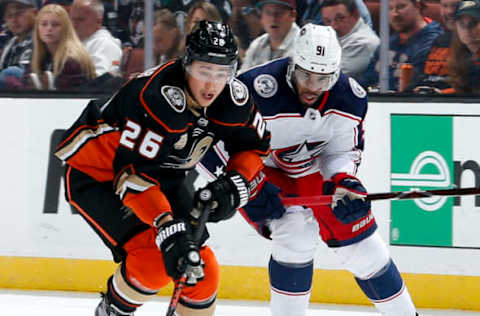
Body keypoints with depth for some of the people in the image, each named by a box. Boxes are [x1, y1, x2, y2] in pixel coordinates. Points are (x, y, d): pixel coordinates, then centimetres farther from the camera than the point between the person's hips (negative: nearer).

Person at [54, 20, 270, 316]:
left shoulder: (233, 99, -14)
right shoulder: (155, 99, -36)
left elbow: (255, 145, 4)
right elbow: (132, 174, -38)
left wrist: (235, 185, -15)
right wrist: (168, 228, -46)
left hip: (163, 176, 7)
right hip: (97, 174, -7)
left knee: (202, 269, -1)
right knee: (153, 258, -23)